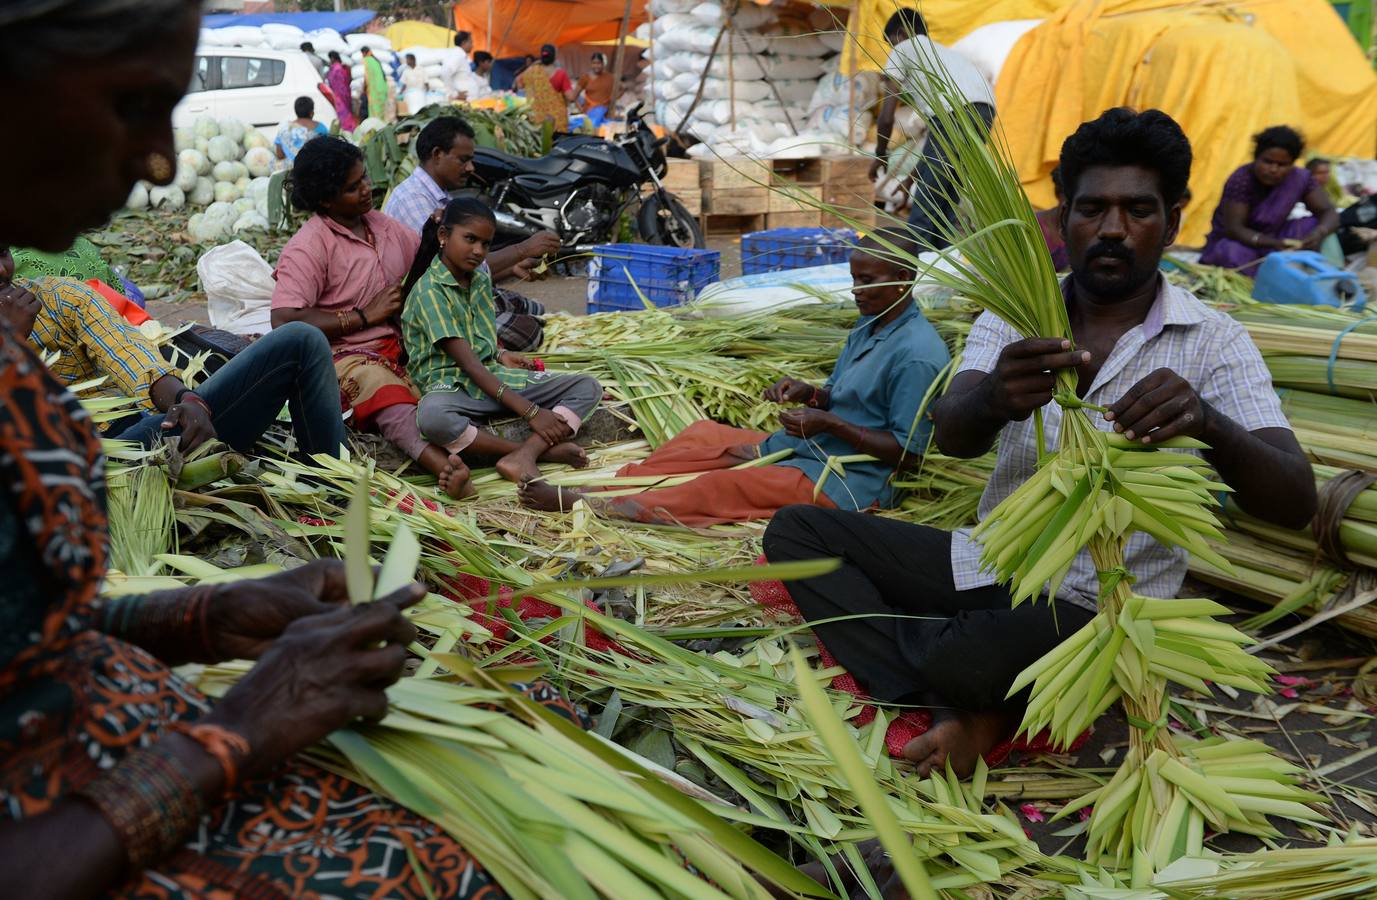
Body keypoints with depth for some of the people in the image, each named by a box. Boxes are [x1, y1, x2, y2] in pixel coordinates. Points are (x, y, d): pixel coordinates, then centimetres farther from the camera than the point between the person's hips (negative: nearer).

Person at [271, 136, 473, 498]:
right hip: (346, 356, -10)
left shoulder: (380, 223, 15)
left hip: (400, 344, 10)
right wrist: (365, 316, -13)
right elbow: (284, 322, -19)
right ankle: (444, 466, -66)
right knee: (387, 395, -40)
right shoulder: (308, 247, -9)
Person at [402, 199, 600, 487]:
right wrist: (531, 412, -24)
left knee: (588, 387, -7)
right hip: (452, 385, -7)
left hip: (494, 377, 8)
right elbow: (468, 362, -19)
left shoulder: (481, 279, 11)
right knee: (432, 416, -44)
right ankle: (541, 450, -31)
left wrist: (500, 354, 6)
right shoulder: (429, 290, -12)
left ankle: (523, 456, -31)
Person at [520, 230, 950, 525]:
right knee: (702, 436, 5)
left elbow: (908, 451, -21)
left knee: (722, 486, -22)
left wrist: (829, 424, -24)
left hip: (848, 482, -10)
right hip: (805, 447, 10)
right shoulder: (869, 326, 11)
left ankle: (586, 504, -22)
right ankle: (607, 489, -2)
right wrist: (809, 394, -2)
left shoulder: (916, 355, -20)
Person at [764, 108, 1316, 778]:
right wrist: (993, 400, -42)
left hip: (1096, 604, -5)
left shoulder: (1212, 342, -7)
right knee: (797, 529, -8)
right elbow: (951, 436, -17)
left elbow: (1294, 504, -18)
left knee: (968, 659, -36)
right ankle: (966, 715, -14)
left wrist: (1206, 421, -40)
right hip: (990, 565, 5)